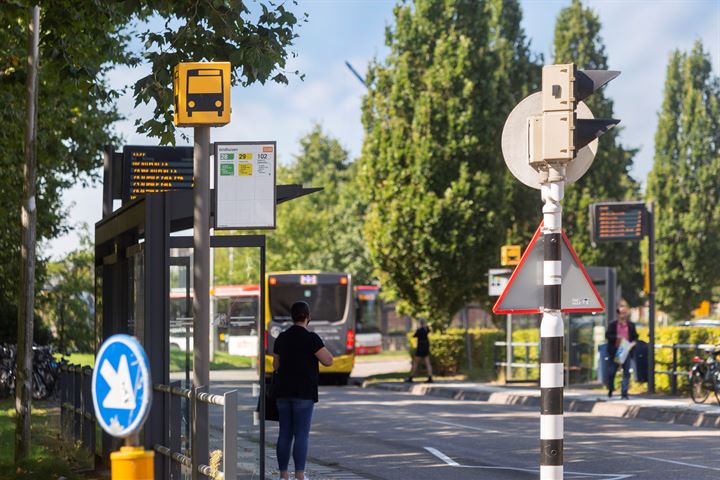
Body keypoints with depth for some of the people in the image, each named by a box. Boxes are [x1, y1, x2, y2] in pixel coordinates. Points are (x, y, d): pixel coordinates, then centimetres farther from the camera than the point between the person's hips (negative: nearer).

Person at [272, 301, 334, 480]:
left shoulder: (282, 338, 9)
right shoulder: (311, 337, -11)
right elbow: (328, 361, -12)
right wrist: (320, 348, 7)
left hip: (284, 391, 6)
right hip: (303, 392, -6)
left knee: (285, 434, 8)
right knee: (302, 434, -6)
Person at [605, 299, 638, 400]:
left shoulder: (631, 325, 8)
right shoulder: (613, 325, 3)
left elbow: (635, 337, 14)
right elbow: (607, 335, -4)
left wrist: (633, 342, -6)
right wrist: (616, 337, -19)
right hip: (614, 351, -1)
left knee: (626, 373, -4)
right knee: (611, 372, 3)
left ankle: (624, 394, -1)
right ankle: (610, 390, 25)